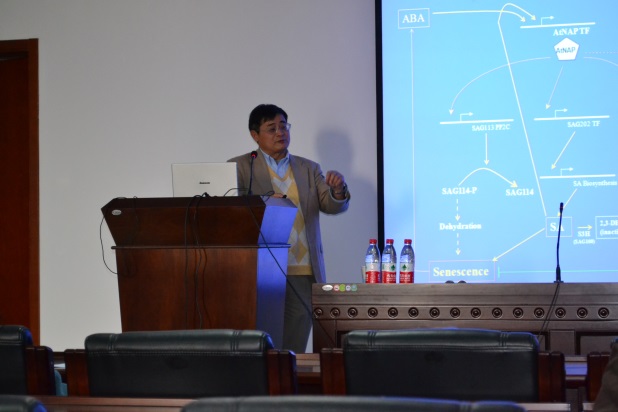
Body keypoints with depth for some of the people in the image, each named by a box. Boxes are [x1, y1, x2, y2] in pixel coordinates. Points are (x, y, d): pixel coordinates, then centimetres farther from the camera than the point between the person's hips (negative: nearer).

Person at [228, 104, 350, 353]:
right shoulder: (239, 167, 6)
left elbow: (332, 206, 8)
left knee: (294, 351, 2)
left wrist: (338, 190, -15)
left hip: (304, 273, 3)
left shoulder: (309, 169, 17)